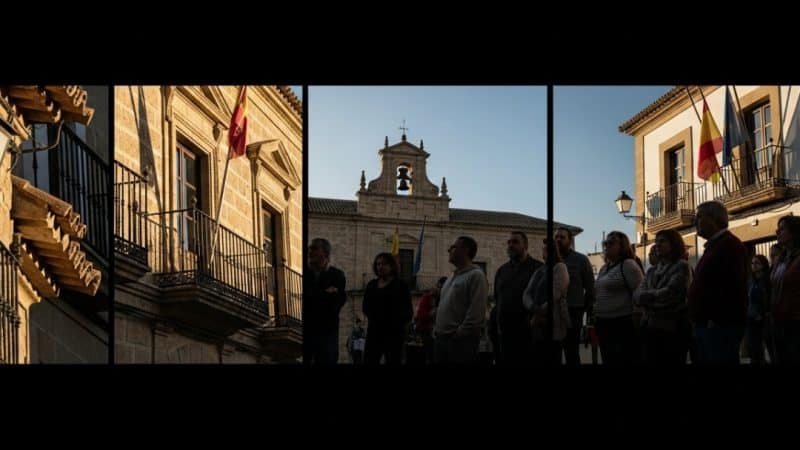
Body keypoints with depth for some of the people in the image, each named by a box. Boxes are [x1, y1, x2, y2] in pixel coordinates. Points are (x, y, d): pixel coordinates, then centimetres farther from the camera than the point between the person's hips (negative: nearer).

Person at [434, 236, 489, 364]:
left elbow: (477, 311, -18)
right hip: (441, 338, 9)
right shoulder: (453, 277, 21)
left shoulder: (476, 275, -9)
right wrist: (436, 329, 14)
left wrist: (460, 332, -18)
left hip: (462, 340, -9)